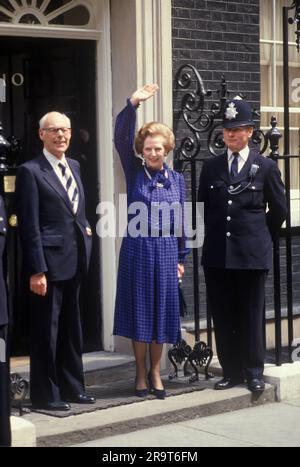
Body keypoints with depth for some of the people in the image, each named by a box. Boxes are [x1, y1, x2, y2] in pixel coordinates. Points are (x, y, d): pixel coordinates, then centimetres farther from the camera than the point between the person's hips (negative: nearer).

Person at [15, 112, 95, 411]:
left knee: (71, 329, 15)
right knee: (46, 330, 2)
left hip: (74, 261, 7)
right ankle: (45, 394, 12)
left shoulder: (74, 166, 13)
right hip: (49, 262, -7)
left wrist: (85, 229, 7)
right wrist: (36, 271, -17)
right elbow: (29, 226, -14)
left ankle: (72, 387, 27)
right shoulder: (31, 171, -9)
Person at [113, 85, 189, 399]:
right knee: (139, 311, 3)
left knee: (162, 311, 6)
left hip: (166, 250, 2)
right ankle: (141, 373, 15)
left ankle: (155, 373, 18)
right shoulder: (135, 172, 0)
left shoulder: (177, 179, 7)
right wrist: (133, 103, -25)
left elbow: (181, 220, 11)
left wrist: (181, 257, 11)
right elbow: (121, 139, -14)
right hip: (137, 249, -2)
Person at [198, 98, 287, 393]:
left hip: (252, 254, -3)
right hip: (217, 255, 3)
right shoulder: (211, 167, 8)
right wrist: (214, 238, 12)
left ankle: (254, 373, 15)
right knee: (223, 317, 6)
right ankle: (231, 372, 16)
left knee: (251, 316, 4)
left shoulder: (266, 167, 0)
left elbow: (279, 209, 7)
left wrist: (262, 239, 10)